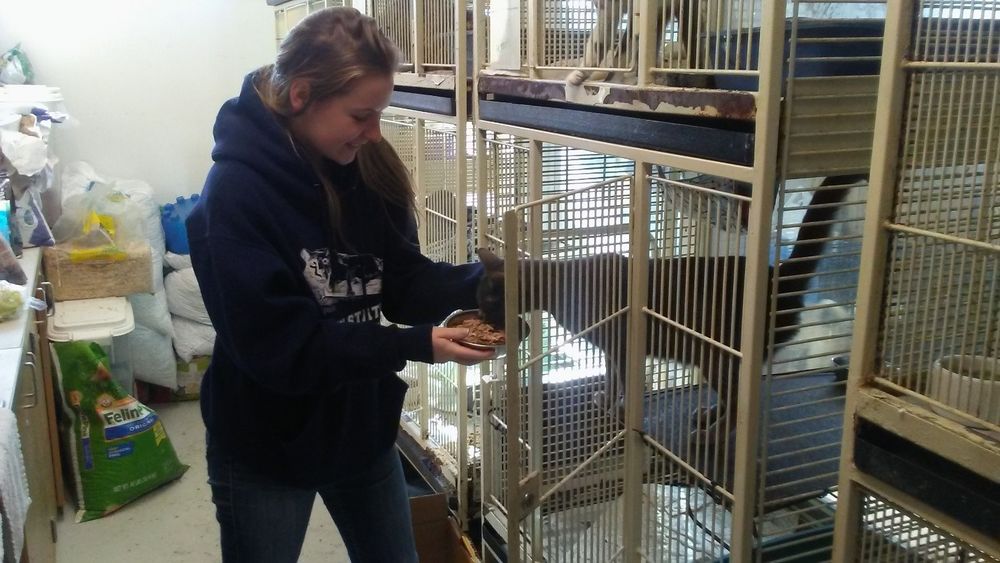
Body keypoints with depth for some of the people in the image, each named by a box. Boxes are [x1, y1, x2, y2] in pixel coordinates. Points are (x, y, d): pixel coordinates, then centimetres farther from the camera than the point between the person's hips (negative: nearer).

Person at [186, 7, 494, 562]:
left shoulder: (364, 169, -6)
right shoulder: (236, 192, -24)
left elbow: (403, 280, -2)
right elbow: (279, 346, -27)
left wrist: (485, 284, -19)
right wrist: (415, 346, -31)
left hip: (362, 429, 6)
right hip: (266, 450, -5)